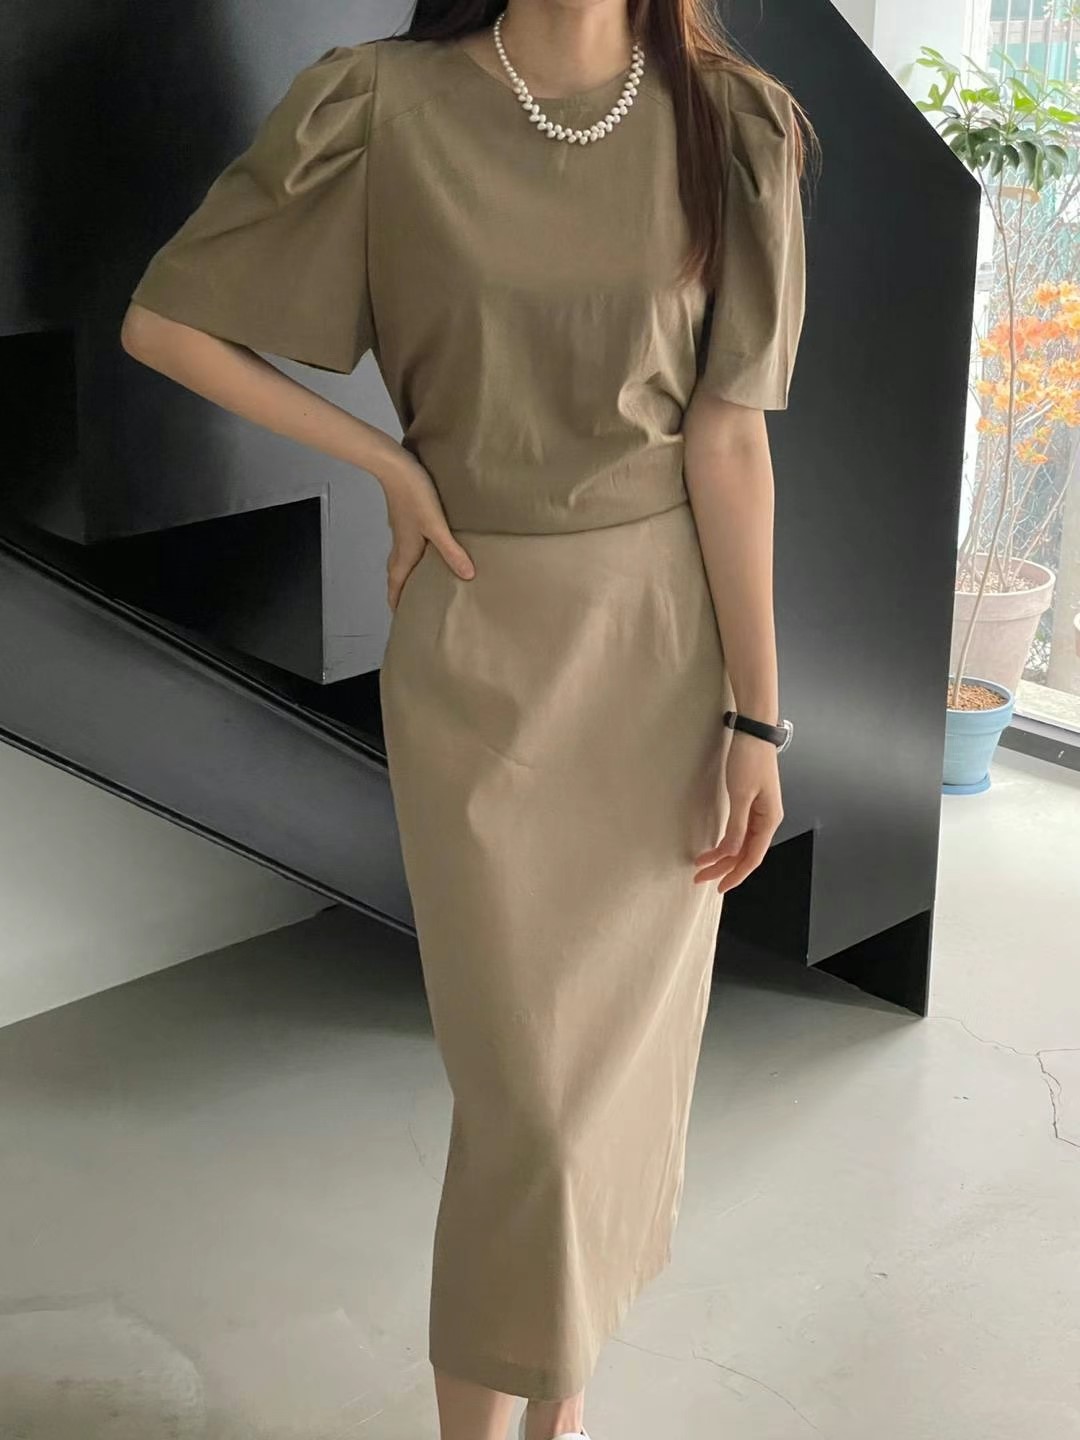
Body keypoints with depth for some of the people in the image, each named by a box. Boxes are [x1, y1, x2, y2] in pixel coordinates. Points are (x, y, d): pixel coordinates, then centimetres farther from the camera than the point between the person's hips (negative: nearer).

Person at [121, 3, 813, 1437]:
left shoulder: (730, 128, -2)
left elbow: (727, 437, -4)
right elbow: (162, 322, -1)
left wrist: (755, 714, -5)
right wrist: (390, 464, -6)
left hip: (664, 632, 3)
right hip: (480, 637, -2)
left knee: (624, 1048, 13)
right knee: (526, 1081, 1)